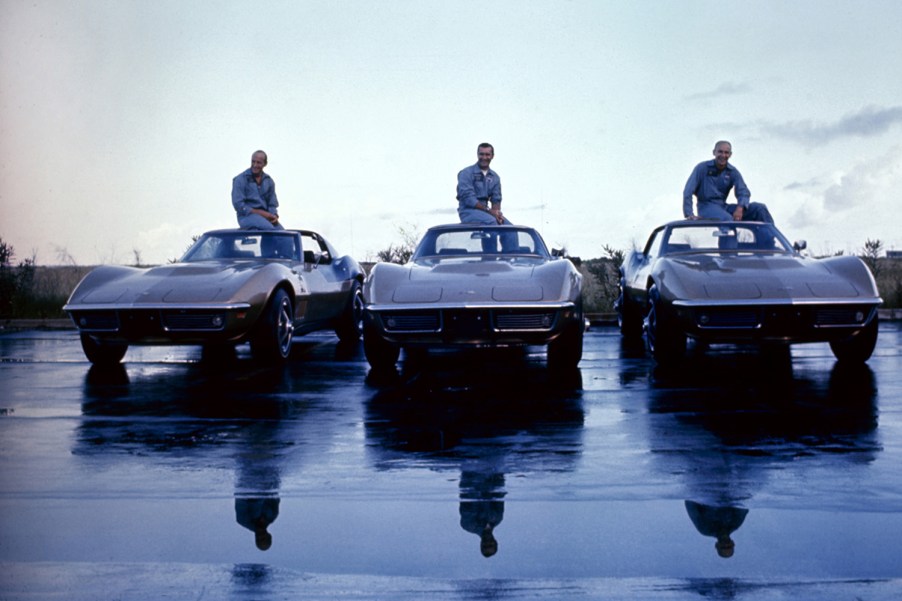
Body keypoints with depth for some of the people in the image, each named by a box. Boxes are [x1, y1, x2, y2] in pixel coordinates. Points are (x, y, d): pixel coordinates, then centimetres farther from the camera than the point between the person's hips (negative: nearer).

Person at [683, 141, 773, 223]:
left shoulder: (733, 172, 8)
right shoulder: (702, 168, -2)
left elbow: (743, 192, -2)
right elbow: (688, 192, -8)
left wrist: (740, 208, -25)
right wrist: (689, 214, -18)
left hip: (723, 206, 5)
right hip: (706, 206, -5)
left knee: (759, 208, -9)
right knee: (727, 219, -38)